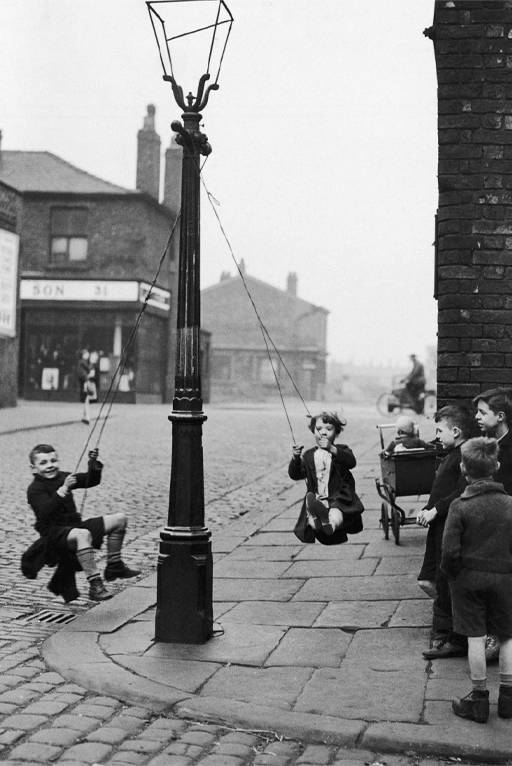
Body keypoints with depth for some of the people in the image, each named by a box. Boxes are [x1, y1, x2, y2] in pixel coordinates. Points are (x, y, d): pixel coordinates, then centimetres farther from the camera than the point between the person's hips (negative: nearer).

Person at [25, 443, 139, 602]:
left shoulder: (62, 477, 12)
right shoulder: (35, 489, -11)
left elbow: (92, 481, 19)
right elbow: (46, 513, -30)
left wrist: (93, 464, -1)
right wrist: (63, 490, -37)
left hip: (75, 526, 9)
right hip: (53, 533, -9)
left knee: (119, 519, 8)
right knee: (83, 534, -43)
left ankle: (114, 565, 14)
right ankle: (95, 585, -41)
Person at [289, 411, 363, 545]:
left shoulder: (342, 450, 10)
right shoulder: (309, 455, 19)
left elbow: (351, 462, -13)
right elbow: (294, 475, 12)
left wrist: (332, 449, -27)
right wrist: (296, 458, -8)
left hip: (339, 497, -3)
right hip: (317, 498, 4)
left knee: (336, 514, -39)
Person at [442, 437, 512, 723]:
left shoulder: (460, 506, -13)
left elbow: (450, 551, -14)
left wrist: (453, 574, 3)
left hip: (469, 578, -1)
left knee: (476, 638, 5)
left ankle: (479, 698, 13)